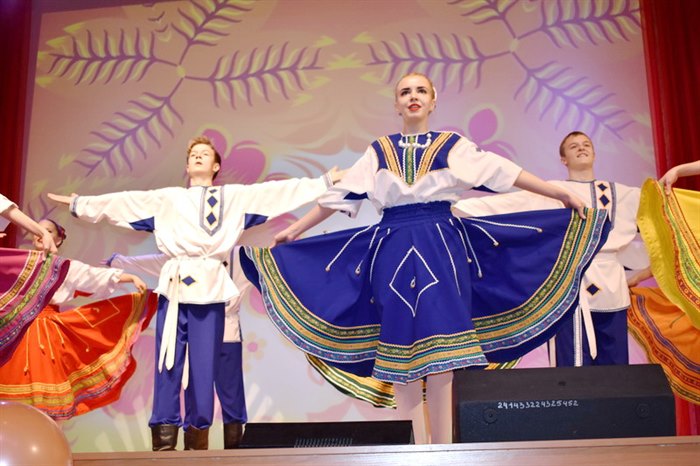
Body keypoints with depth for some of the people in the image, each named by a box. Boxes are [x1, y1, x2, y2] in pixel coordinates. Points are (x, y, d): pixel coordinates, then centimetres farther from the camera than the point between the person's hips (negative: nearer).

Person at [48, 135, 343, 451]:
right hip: (173, 287, 1)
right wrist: (78, 203, 24)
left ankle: (197, 440, 8)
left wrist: (325, 181, 10)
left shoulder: (235, 196, 15)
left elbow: (277, 190, 12)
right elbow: (121, 201, 22)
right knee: (168, 365, -2)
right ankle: (164, 442, 3)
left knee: (203, 367, -1)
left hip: (209, 288, -1)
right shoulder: (167, 198, 19)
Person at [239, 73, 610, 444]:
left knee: (441, 345, -7)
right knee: (401, 346, 0)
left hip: (441, 249, -1)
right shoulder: (378, 151, 12)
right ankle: (414, 445, 7)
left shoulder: (453, 146, 8)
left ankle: (443, 443, 0)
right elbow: (339, 195, 14)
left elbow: (503, 172, 5)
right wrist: (292, 231, 13)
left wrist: (563, 195, 2)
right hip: (394, 252, 2)